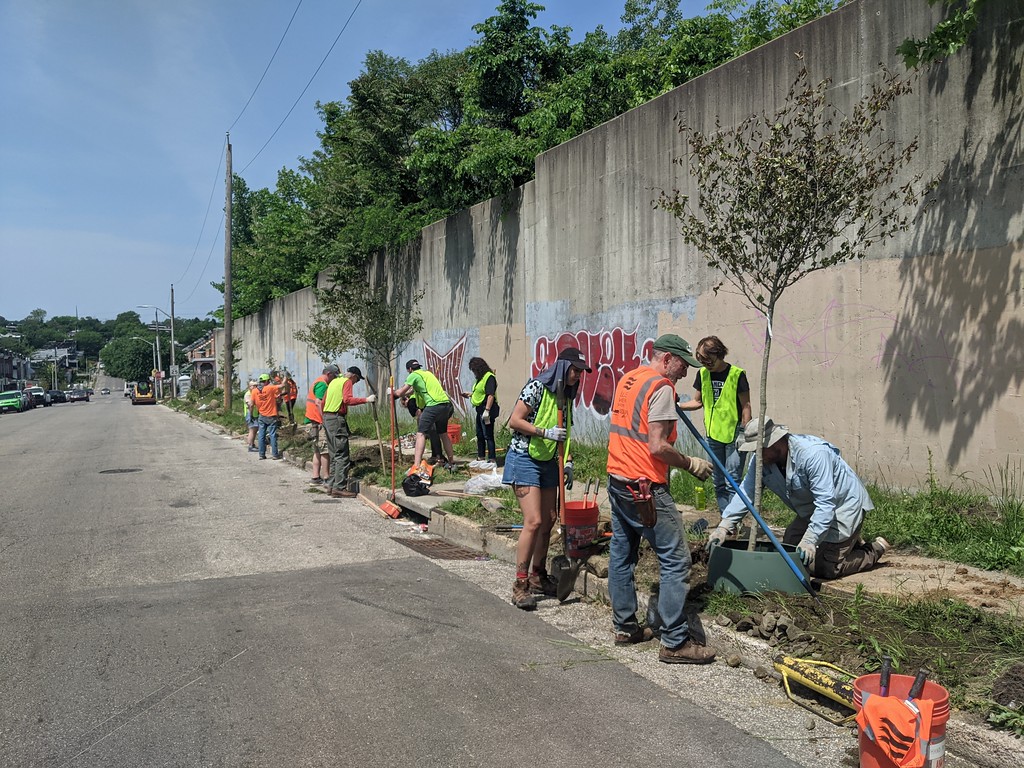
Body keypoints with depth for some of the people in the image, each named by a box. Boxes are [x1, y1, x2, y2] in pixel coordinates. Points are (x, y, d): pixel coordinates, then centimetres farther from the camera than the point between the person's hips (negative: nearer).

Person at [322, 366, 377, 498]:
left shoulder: (334, 381, 20)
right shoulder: (347, 382, -6)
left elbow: (323, 401, 22)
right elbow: (347, 400, -23)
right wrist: (366, 400, -23)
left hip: (327, 417, 10)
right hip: (337, 419, -9)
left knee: (334, 454, 15)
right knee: (342, 455, -8)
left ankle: (331, 485, 17)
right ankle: (339, 488, -11)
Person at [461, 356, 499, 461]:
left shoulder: (489, 377, -15)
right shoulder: (481, 378, 15)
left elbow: (490, 395, -22)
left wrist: (487, 410, -26)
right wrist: (470, 394, 20)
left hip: (487, 410, -11)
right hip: (480, 410, 11)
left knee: (488, 435, -7)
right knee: (479, 435, 18)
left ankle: (492, 459, -2)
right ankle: (481, 457, 29)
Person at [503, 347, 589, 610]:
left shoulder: (566, 397, 12)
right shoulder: (537, 387, -13)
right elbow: (514, 421, -15)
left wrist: (567, 461, 9)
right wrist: (546, 432, -20)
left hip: (548, 462, 8)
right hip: (525, 459, -8)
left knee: (548, 522, 11)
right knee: (533, 521, -15)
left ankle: (538, 576, 27)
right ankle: (520, 585, -7)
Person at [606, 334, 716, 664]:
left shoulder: (627, 379, 14)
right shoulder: (661, 387, -13)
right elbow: (658, 447, -19)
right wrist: (692, 464, -6)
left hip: (617, 480, 10)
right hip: (645, 487, -10)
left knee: (622, 554, 16)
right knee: (675, 560, -3)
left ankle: (625, 626, 26)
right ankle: (675, 642, 0)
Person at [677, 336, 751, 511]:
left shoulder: (737, 374, -10)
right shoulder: (702, 373, 4)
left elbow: (745, 406, -6)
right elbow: (698, 401, 13)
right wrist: (678, 406, -4)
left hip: (734, 434, -5)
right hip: (713, 434, 5)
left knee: (732, 482, -8)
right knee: (719, 483, 11)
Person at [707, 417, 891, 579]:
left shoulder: (813, 454, -35)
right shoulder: (762, 460, -12)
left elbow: (825, 502, -36)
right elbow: (747, 492, -15)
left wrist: (810, 540, -42)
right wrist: (724, 526, -26)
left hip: (843, 505, -8)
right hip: (812, 510, 8)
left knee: (826, 569, -11)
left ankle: (875, 549, 15)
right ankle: (846, 541, 24)